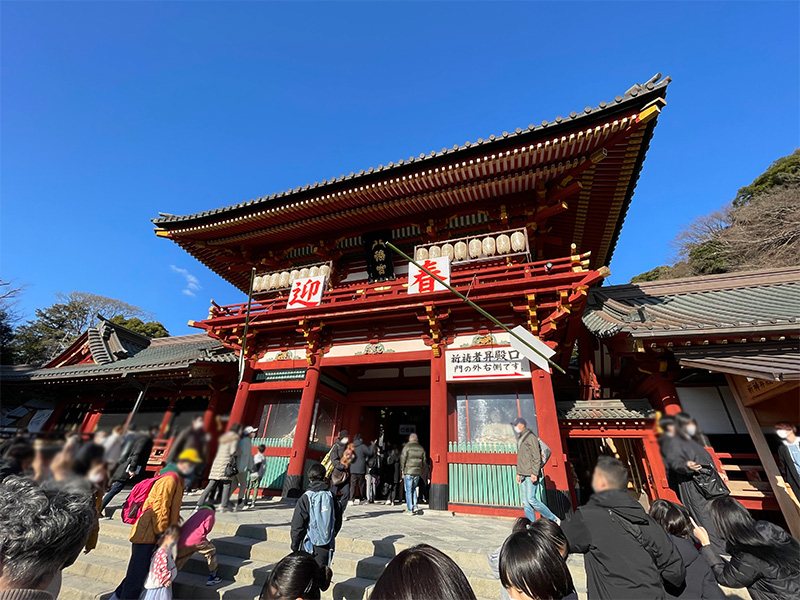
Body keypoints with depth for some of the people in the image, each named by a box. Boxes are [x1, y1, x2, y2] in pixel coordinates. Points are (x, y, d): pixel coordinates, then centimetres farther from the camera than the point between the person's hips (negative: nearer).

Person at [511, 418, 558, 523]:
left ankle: (554, 519, 5)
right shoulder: (520, 439, 17)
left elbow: (536, 457, -15)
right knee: (525, 502, 6)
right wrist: (518, 473, 19)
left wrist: (534, 473, -20)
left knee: (531, 499, -10)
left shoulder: (531, 437, -11)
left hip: (531, 475, -9)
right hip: (523, 475, 9)